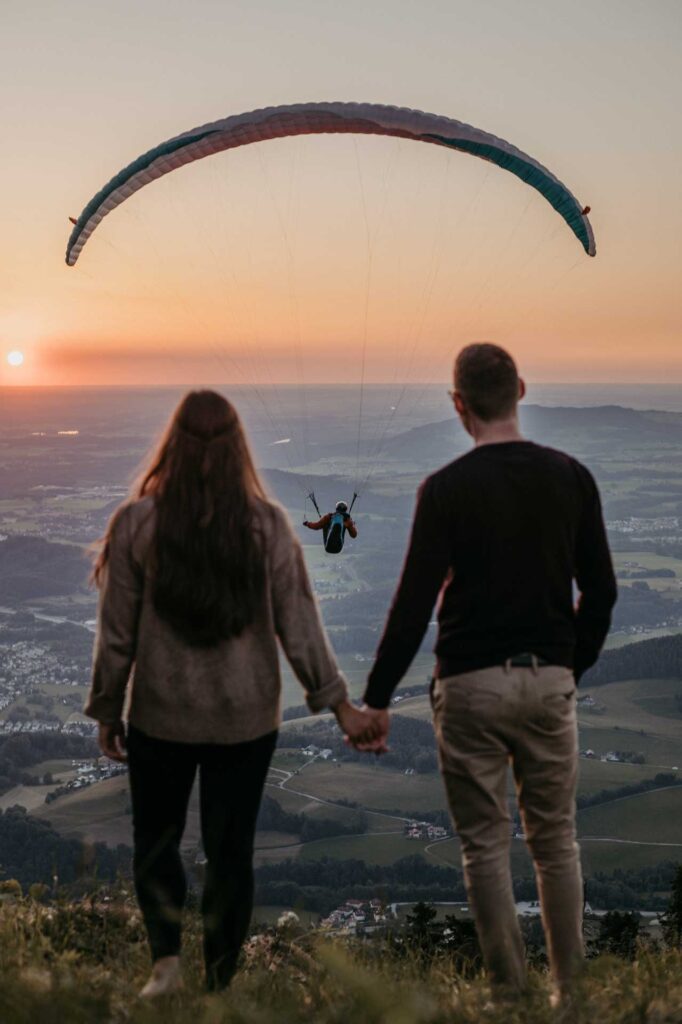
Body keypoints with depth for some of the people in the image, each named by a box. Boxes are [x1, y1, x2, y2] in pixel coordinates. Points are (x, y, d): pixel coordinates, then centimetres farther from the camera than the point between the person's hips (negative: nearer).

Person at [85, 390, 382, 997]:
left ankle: (166, 958, 1)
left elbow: (117, 633, -5)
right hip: (246, 718, 1)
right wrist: (340, 705, 2)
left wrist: (107, 710, 7)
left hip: (161, 716, -1)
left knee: (156, 839, 18)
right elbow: (299, 626, -6)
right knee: (231, 849, 12)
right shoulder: (267, 524, -7)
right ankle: (220, 986, 18)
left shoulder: (137, 522, -9)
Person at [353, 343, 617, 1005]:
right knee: (556, 842, 13)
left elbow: (414, 604, -11)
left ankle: (510, 993, 11)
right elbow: (600, 591, 5)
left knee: (486, 847, 6)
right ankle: (570, 993, 18)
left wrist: (376, 699, -3)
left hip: (472, 684, -3)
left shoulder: (446, 490, -10)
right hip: (549, 680, 3)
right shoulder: (570, 478, 1)